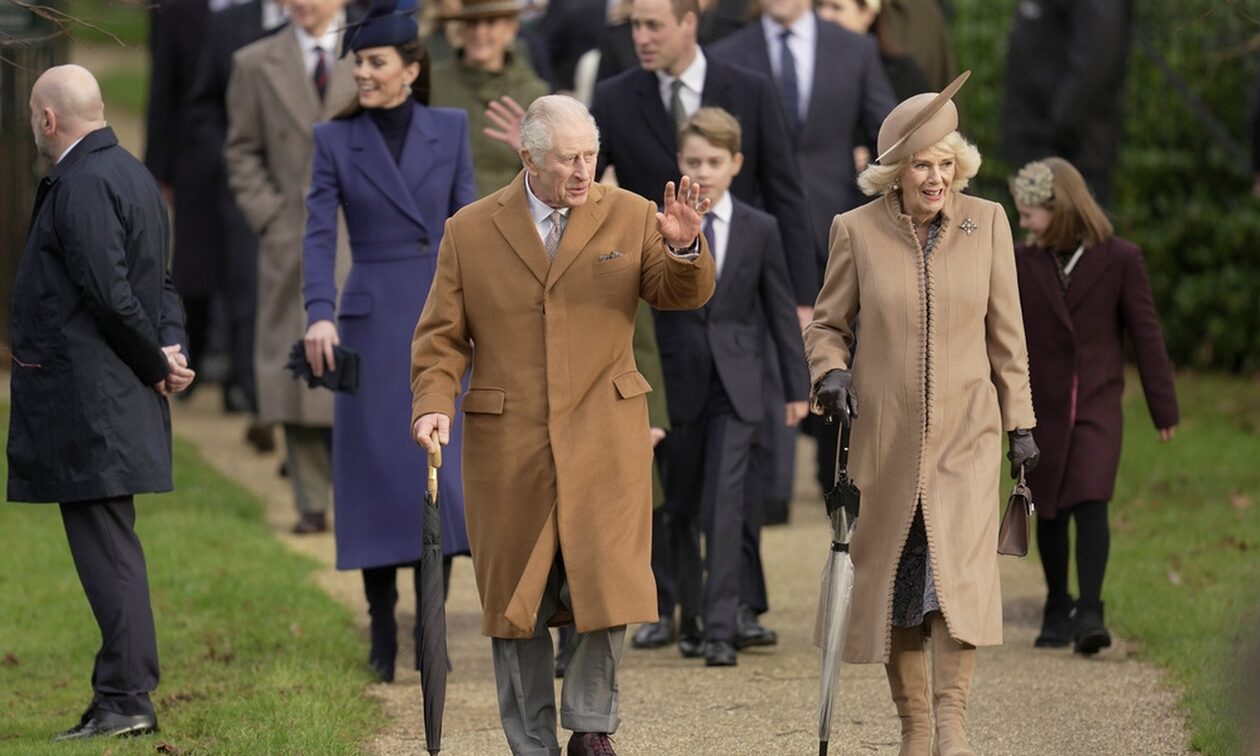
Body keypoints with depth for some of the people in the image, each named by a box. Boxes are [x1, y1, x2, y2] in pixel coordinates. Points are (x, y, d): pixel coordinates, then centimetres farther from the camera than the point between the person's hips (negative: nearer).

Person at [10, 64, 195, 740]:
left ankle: (126, 697, -8)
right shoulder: (133, 175, 17)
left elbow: (109, 292, -20)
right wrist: (170, 348, 3)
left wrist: (157, 363, -9)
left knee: (105, 545, -8)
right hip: (117, 397, 10)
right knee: (108, 544, 12)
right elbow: (160, 282, 18)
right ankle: (125, 693, 16)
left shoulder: (80, 183, -15)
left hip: (86, 399, -10)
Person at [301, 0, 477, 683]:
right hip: (371, 322, -1)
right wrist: (319, 315, -21)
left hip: (440, 319, 1)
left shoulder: (450, 130, 5)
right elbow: (319, 234, -6)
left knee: (441, 471, -2)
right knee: (377, 472, 1)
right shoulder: (335, 140, 1)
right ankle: (382, 639, 9)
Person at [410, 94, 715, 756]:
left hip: (603, 438, 0)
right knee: (514, 602, 5)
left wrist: (683, 248, -23)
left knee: (609, 588, -9)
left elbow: (682, 295, -1)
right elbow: (442, 336, 7)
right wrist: (434, 404, -10)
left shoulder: (630, 218, 6)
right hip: (507, 446, 0)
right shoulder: (469, 231, 5)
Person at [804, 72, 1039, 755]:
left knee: (960, 568, -17)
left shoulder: (987, 222, 1)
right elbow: (827, 323, 8)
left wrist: (1020, 425, 7)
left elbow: (1006, 333, 7)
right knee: (890, 578, 3)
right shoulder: (857, 230, -2)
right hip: (885, 436, 0)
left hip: (967, 435, 0)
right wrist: (829, 372, -13)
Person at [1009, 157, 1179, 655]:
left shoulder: (1120, 259, -5)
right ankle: (1057, 609, 23)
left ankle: (1089, 613, -19)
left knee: (1091, 504, -16)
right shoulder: (1021, 264, 0)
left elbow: (1146, 333, 0)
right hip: (1040, 407, 2)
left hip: (1097, 405, -2)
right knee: (1050, 514, 9)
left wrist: (1164, 407, 2)